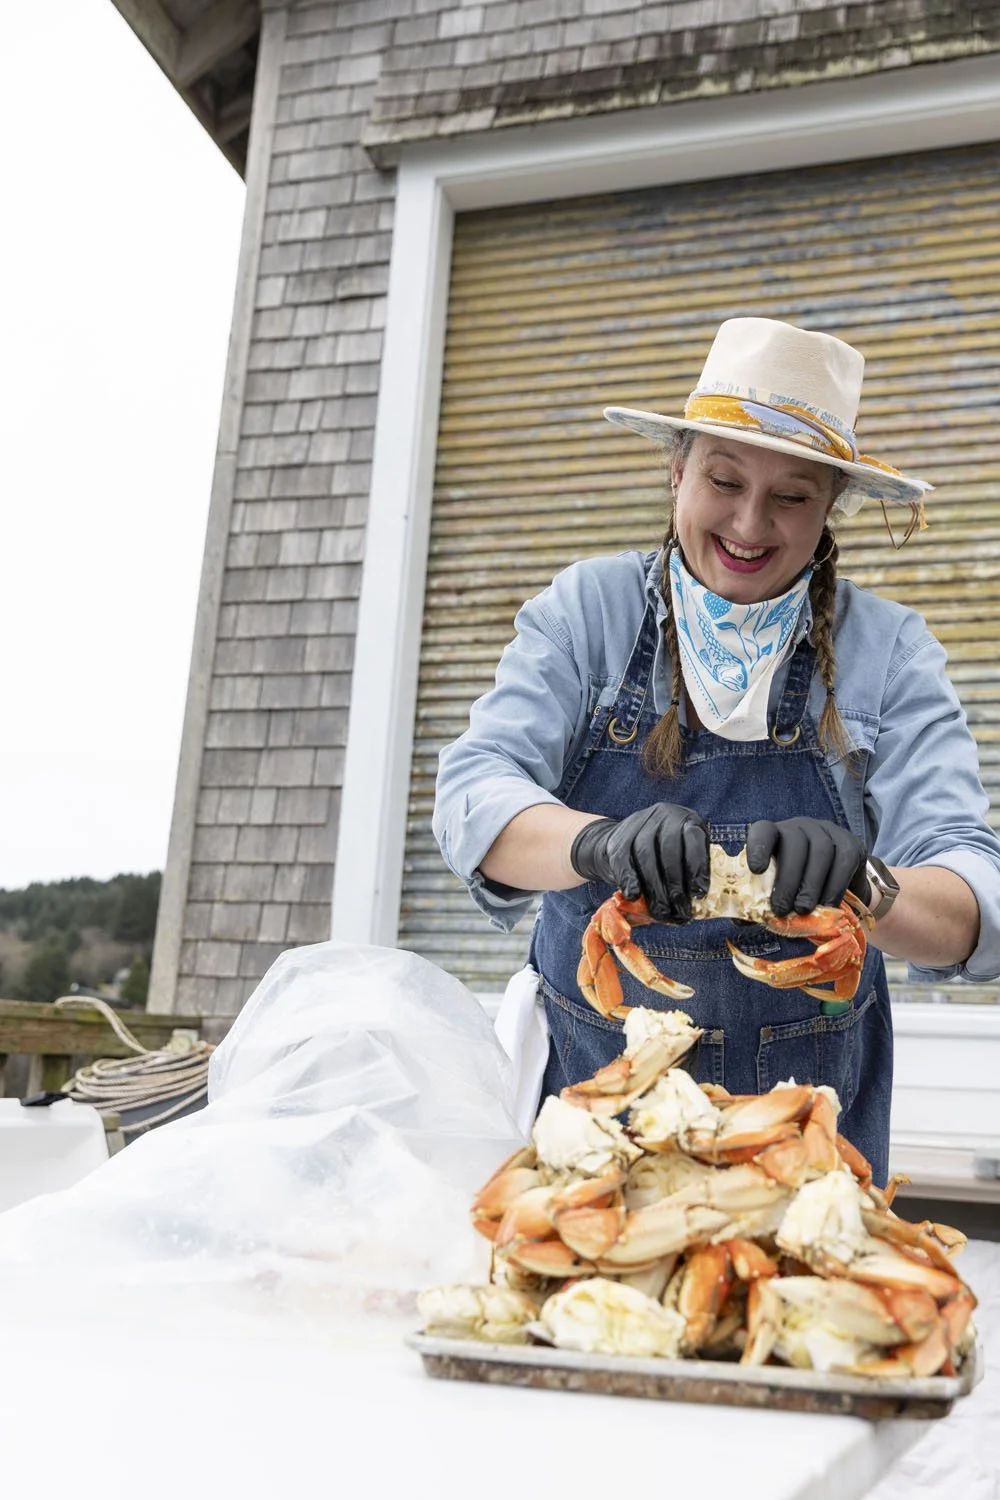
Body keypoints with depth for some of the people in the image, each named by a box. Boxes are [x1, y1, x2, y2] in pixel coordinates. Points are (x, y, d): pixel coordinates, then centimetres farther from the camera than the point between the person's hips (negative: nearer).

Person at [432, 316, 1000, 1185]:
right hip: (588, 1080, 1)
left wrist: (864, 886, -36)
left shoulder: (887, 651, -6)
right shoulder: (587, 610, -4)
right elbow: (475, 794, -15)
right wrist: (598, 843, -36)